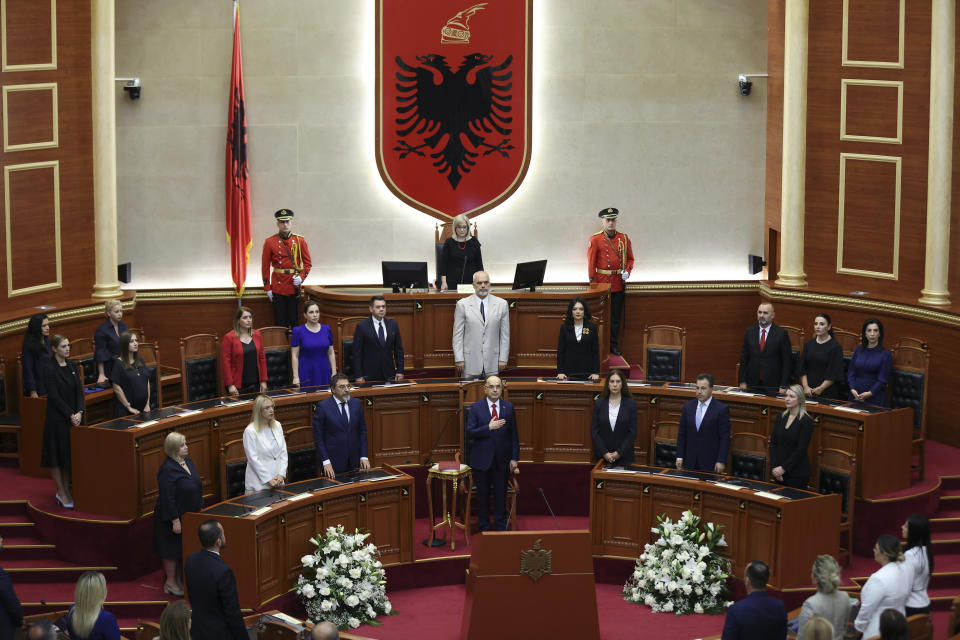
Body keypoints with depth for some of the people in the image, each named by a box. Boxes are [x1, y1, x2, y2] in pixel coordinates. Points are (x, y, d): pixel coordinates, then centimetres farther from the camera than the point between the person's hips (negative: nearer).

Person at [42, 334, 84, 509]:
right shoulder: (50, 369, -12)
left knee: (70, 455, 10)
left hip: (73, 417, 6)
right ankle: (62, 493, 7)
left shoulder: (72, 366, 8)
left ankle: (66, 490, 18)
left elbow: (79, 390, 5)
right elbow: (54, 396, -15)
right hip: (57, 419, -6)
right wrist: (70, 415, -16)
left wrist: (79, 412, -9)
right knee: (57, 456, 1)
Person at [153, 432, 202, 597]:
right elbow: (167, 498, -23)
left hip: (190, 515, 8)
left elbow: (197, 487, 16)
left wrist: (200, 508, 17)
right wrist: (175, 521, -23)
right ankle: (170, 583, 16)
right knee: (172, 551, 4)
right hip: (175, 517, -8)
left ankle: (179, 579, 30)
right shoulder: (167, 469, -23)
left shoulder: (188, 461, 4)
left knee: (184, 550, 17)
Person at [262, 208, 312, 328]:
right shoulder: (270, 242, 0)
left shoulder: (300, 241, 3)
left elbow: (308, 263, 7)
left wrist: (301, 277, -10)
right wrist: (267, 288, -1)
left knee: (293, 320, 3)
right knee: (280, 322, 1)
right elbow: (265, 266, 2)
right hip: (278, 287, -1)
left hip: (294, 286, 1)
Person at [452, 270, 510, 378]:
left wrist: (503, 358, 2)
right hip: (470, 362, -1)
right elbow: (458, 335, 1)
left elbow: (505, 334, 6)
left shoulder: (501, 304, 5)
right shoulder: (463, 305, 1)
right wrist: (459, 359, -5)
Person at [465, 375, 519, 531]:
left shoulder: (509, 407, 3)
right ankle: (484, 528, 18)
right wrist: (489, 427, -20)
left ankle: (501, 527, 18)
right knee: (483, 495, 7)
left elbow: (513, 435, 5)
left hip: (502, 459, 1)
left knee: (501, 494, 8)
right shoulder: (476, 408, -3)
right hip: (482, 459, -1)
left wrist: (514, 458, 0)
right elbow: (469, 433, -8)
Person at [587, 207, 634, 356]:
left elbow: (630, 258, 13)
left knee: (616, 316, 8)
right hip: (602, 282, -3)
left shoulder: (624, 238, 6)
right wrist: (592, 281, -7)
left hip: (618, 283, 3)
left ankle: (614, 345, 16)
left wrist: (627, 271, -5)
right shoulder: (595, 240, -4)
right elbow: (591, 262, -3)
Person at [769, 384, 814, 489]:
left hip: (797, 473, -5)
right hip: (778, 471, 5)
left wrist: (783, 468, -15)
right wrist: (774, 467, -5)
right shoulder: (781, 417, 9)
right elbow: (773, 443, 6)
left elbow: (801, 450, -13)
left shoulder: (806, 421, -9)